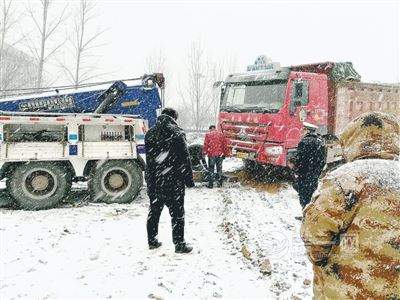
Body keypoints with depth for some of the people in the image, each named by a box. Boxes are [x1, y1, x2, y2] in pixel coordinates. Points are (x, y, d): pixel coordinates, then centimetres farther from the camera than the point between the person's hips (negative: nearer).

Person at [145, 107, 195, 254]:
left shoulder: (149, 134, 9)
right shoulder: (176, 133, -11)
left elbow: (149, 158, 15)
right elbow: (185, 159, -12)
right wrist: (189, 179, -5)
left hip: (153, 181, 6)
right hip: (173, 181, -6)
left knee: (154, 211, 16)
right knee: (177, 214, 1)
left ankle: (152, 241, 24)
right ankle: (179, 244, 5)